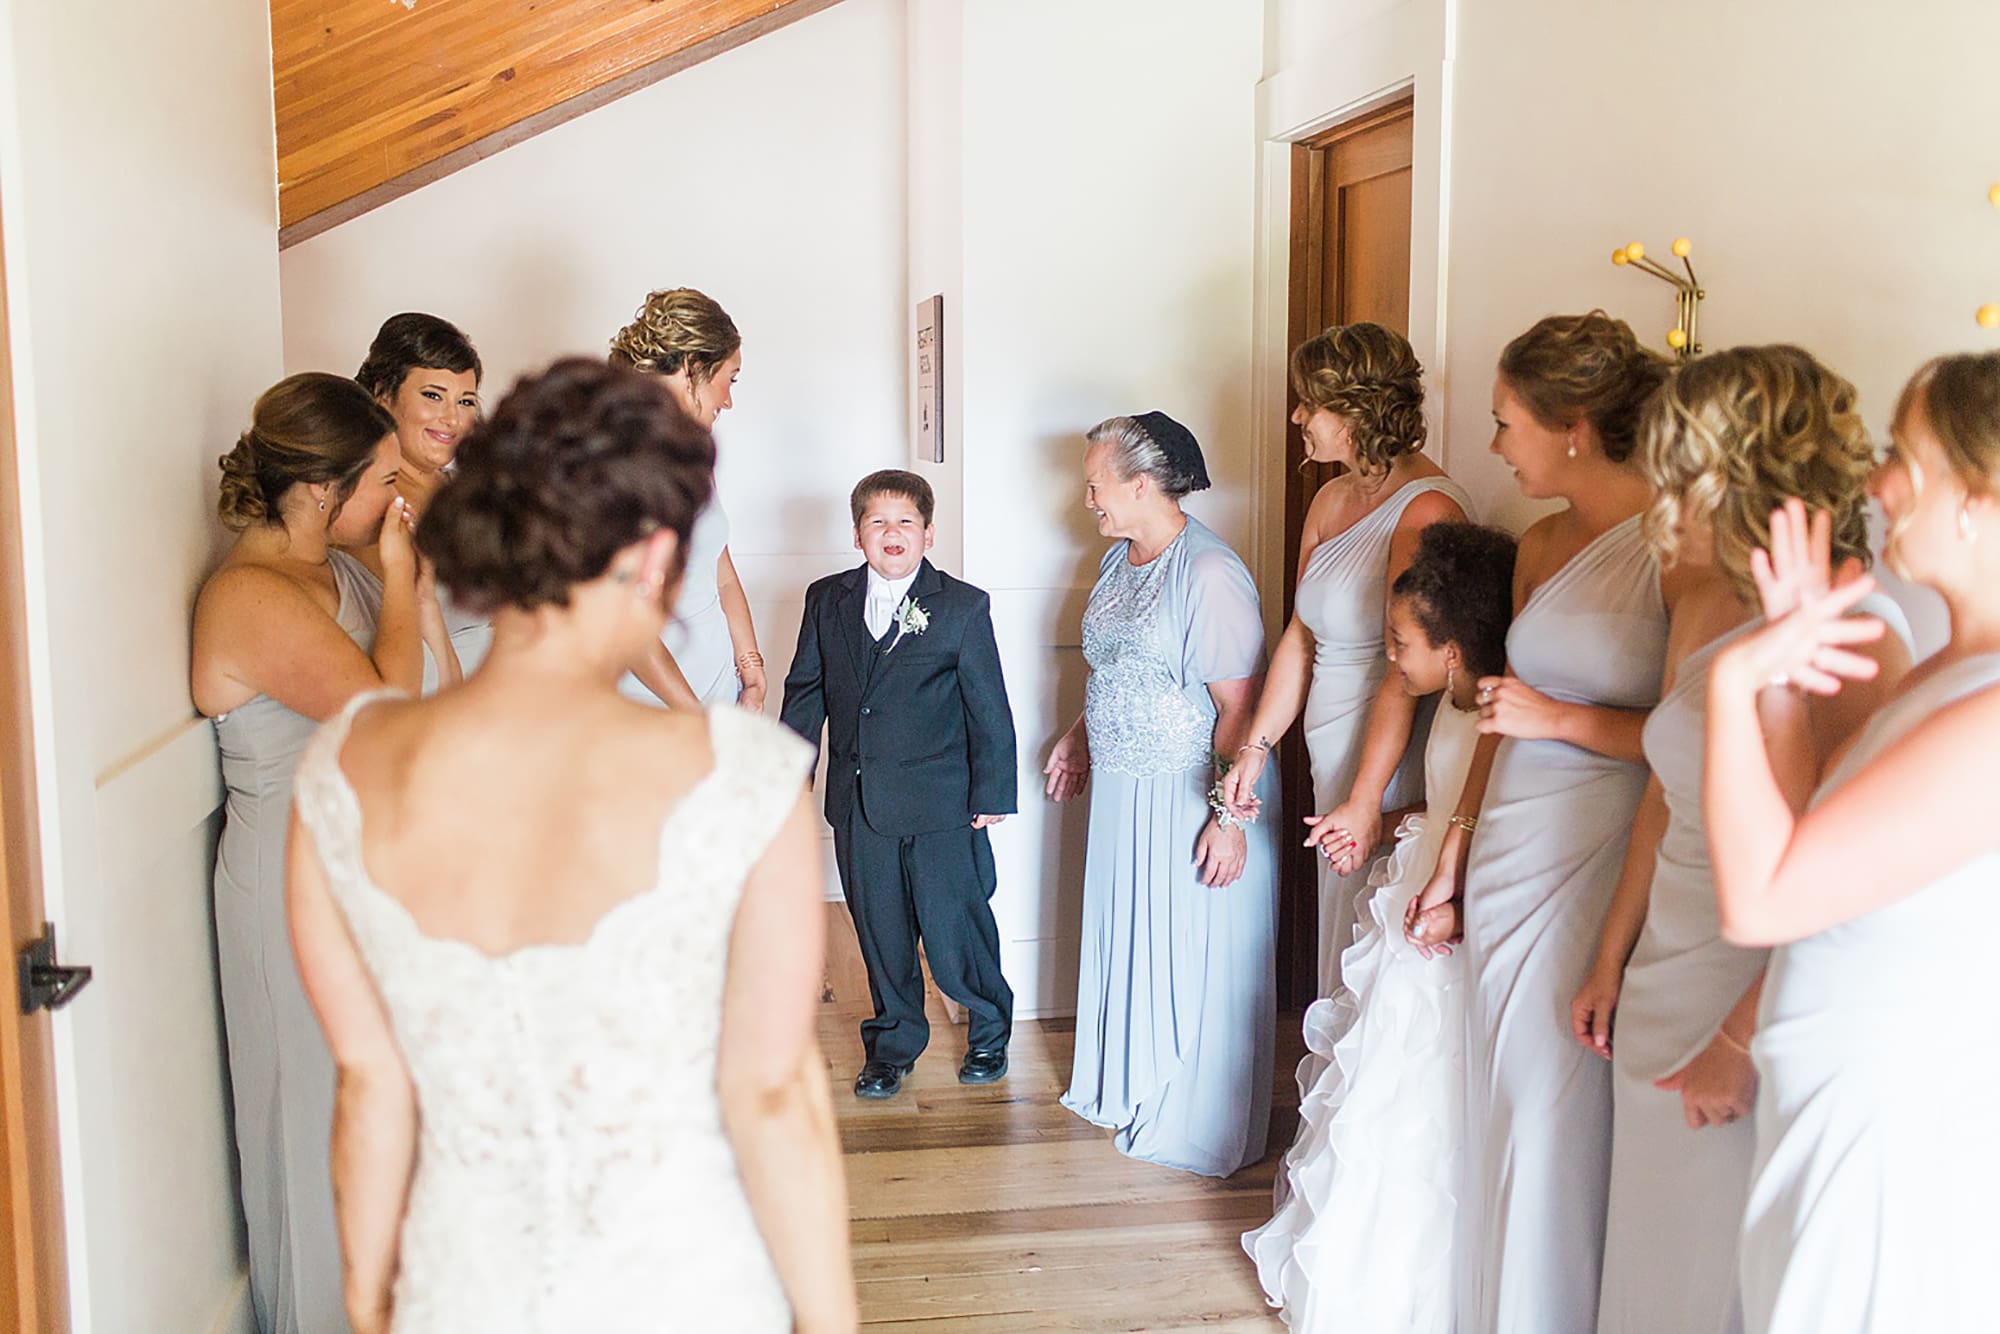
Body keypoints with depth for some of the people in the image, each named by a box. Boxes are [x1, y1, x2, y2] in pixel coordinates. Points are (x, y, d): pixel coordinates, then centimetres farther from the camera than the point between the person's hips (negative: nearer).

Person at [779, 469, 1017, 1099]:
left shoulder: (963, 607, -3)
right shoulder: (826, 600, 6)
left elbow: (990, 709, -2)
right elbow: (804, 692, 13)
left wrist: (993, 794, -3)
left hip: (940, 804, -3)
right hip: (857, 803, 3)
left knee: (953, 929, 2)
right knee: (881, 934, 13)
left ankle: (989, 1029, 30)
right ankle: (893, 1043, 33)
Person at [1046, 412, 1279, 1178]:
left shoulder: (1210, 574, -21)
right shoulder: (1119, 560, 8)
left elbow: (1238, 705, -23)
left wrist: (1229, 815, -25)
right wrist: (1081, 737, 25)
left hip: (1191, 797, -8)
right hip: (1124, 790, 9)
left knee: (1195, 955, 4)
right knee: (1130, 941, 19)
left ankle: (1201, 1122, 20)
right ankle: (1133, 1086, 38)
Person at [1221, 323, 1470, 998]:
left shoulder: (1425, 510, -17)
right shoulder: (1331, 500, 11)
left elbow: (1406, 673, -20)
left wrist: (1366, 802, -19)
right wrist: (1254, 748, 11)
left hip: (1391, 771, -8)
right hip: (1332, 767, 8)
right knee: (1339, 941, 15)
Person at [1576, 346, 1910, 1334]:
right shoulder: (1702, 605, 4)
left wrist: (1738, 1044, -16)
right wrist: (1611, 964, 16)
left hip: (1764, 1013, -7)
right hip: (1664, 983, 7)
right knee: (1644, 1254, 19)